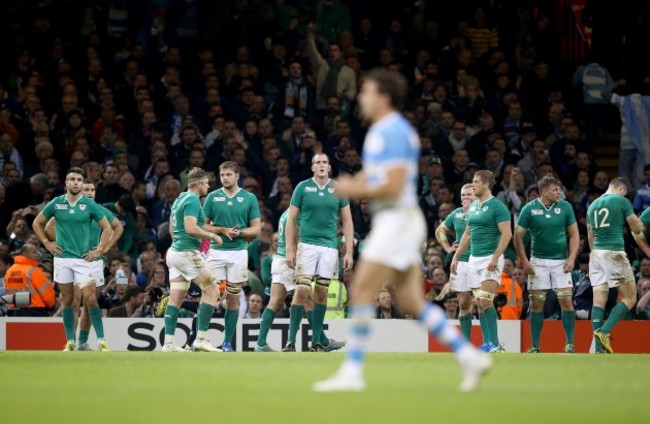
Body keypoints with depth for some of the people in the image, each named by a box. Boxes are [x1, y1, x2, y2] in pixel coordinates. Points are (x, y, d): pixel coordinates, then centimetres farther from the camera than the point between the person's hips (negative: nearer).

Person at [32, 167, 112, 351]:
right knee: (67, 300, 5)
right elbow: (37, 223, 15)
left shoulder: (90, 204, -1)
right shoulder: (56, 204, 3)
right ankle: (70, 341, 12)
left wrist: (100, 250, -2)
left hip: (84, 259, -2)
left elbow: (107, 228, 5)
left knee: (90, 299, -10)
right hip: (62, 258, 2)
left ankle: (101, 340, -5)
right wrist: (47, 243, 7)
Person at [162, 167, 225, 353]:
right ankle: (201, 339, -10)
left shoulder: (179, 199, 18)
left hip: (174, 252, 10)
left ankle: (168, 342, 0)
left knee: (176, 298, 6)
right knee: (212, 291, -5)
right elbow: (191, 228, -23)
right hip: (187, 252, -10)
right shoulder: (192, 200, -12)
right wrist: (212, 235, -11)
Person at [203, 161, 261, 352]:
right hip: (216, 251, 0)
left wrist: (240, 232, -14)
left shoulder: (249, 198, 5)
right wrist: (223, 230, -11)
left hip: (238, 252, 0)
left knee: (233, 298, 3)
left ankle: (227, 342, 9)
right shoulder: (213, 197, 5)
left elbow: (256, 229, 5)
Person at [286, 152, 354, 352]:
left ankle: (316, 341, 8)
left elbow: (347, 222, 9)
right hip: (307, 244, -2)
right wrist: (289, 250, -3)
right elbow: (291, 220, 4)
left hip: (330, 247, 2)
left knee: (322, 292, 3)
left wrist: (349, 252, 2)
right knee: (302, 290, -11)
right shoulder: (302, 188, 2)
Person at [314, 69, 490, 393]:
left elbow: (393, 185, -21)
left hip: (398, 218, -10)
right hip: (389, 221, 10)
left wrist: (356, 191, -12)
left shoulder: (394, 133, -14)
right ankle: (470, 357, 9)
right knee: (412, 303, 8)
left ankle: (351, 373, -8)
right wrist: (355, 183, 8)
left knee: (362, 292, -10)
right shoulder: (380, 131, 17)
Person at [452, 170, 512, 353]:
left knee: (486, 302, -15)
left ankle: (495, 345, -12)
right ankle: (486, 344, 9)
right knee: (479, 304, 6)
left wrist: (495, 257, -23)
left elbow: (507, 234, -15)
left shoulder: (497, 206, -9)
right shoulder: (473, 207, 15)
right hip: (474, 259, 8)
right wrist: (456, 257, 19)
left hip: (490, 259, -8)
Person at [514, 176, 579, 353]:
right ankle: (535, 346, 7)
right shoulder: (529, 209, -4)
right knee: (537, 304, 0)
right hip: (538, 261, -1)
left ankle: (570, 344, 0)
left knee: (566, 301, -7)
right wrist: (524, 262, -5)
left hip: (560, 261, 1)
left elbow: (574, 235, 5)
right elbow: (518, 236, 1)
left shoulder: (565, 207, 0)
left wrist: (572, 258, -5)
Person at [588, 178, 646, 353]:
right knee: (630, 298, 1)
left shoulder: (593, 205, 15)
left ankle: (599, 347, -4)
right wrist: (640, 221, 24)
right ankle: (604, 332, -16)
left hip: (596, 254, 6)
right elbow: (637, 229, 1)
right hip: (615, 253, -6)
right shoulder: (622, 201, -3)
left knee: (599, 300, 2)